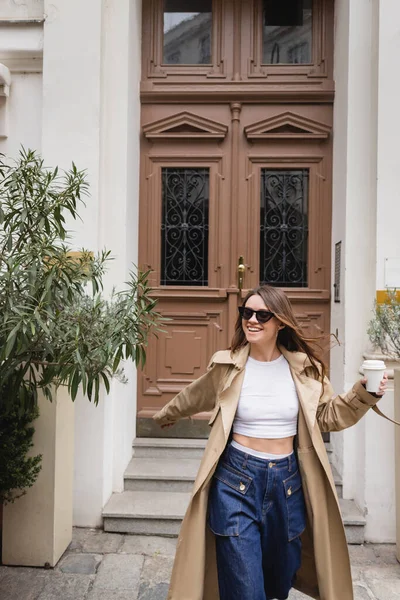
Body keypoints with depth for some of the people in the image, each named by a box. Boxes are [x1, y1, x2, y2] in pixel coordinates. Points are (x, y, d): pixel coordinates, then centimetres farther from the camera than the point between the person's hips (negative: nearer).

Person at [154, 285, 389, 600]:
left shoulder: (305, 368, -3)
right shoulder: (227, 365, -7)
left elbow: (329, 416, 7)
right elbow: (192, 399, 12)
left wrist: (364, 394, -9)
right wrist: (165, 416, 29)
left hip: (287, 479, 3)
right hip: (236, 478, -2)